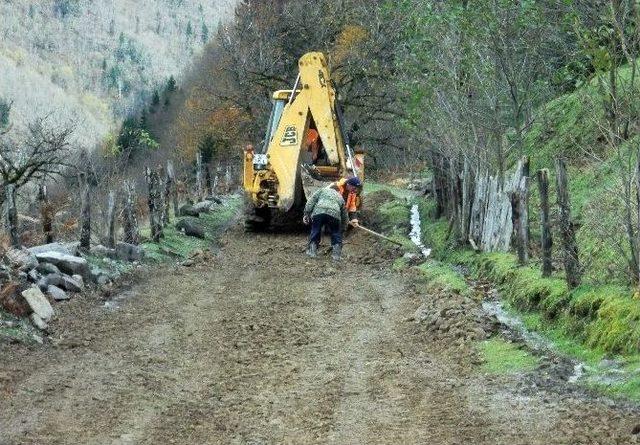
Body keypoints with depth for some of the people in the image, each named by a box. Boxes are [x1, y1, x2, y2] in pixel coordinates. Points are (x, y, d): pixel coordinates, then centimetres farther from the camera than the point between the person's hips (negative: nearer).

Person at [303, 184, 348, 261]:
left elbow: (310, 202, 15)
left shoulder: (322, 190, 32)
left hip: (318, 212, -1)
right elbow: (344, 216, 40)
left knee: (315, 231, 17)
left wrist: (306, 214, 12)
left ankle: (312, 251, 15)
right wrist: (342, 229, 50)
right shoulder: (340, 197, 37)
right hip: (334, 214, 1)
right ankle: (336, 254, 15)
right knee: (336, 234, 20)